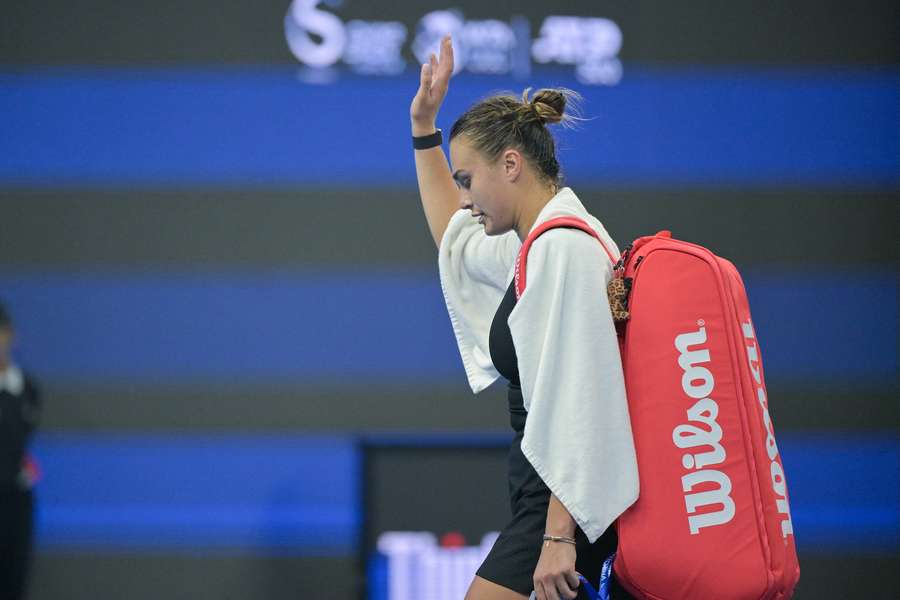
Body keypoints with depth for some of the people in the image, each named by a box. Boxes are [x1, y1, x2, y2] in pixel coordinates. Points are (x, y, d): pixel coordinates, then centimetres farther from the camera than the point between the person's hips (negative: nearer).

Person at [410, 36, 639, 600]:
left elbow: (574, 407, -22)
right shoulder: (541, 242, 15)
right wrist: (424, 126, 35)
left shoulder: (565, 246, -15)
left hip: (566, 505, -10)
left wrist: (558, 535, -24)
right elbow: (455, 240, 39)